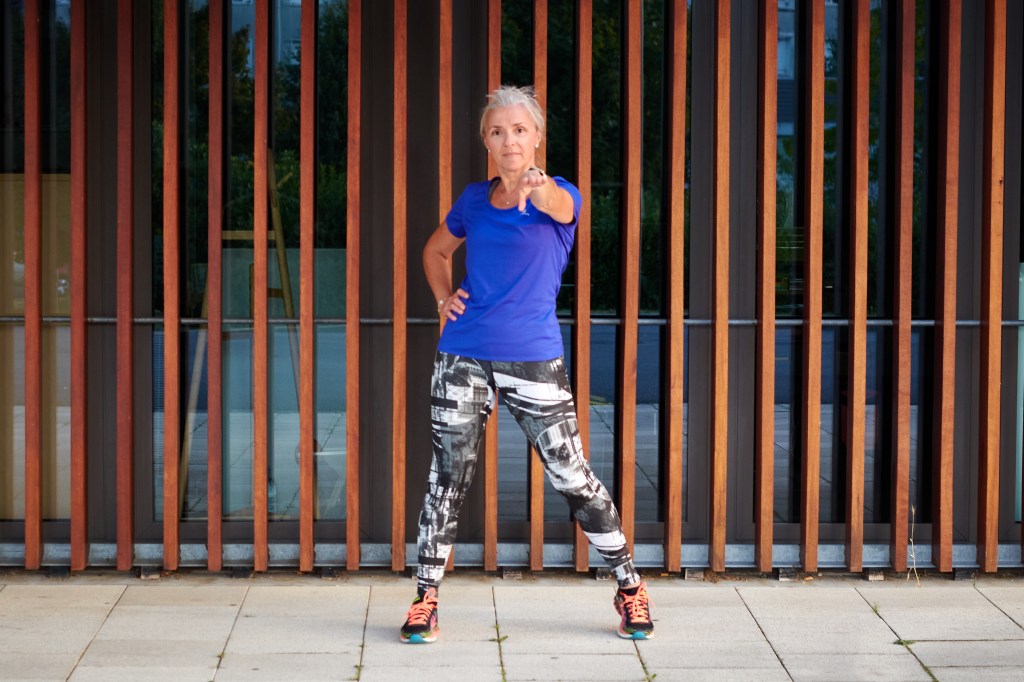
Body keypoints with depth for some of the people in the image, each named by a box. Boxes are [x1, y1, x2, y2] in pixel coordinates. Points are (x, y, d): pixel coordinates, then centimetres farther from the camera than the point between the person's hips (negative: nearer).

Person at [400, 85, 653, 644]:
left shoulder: (559, 197, -4)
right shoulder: (474, 199, 8)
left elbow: (557, 205, -31)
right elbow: (435, 250, 26)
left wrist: (536, 186, -54)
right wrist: (443, 298, 7)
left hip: (533, 358, -3)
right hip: (463, 356, 3)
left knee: (571, 477, -1)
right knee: (448, 473, 2)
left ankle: (630, 587, 13)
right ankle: (425, 598, 12)